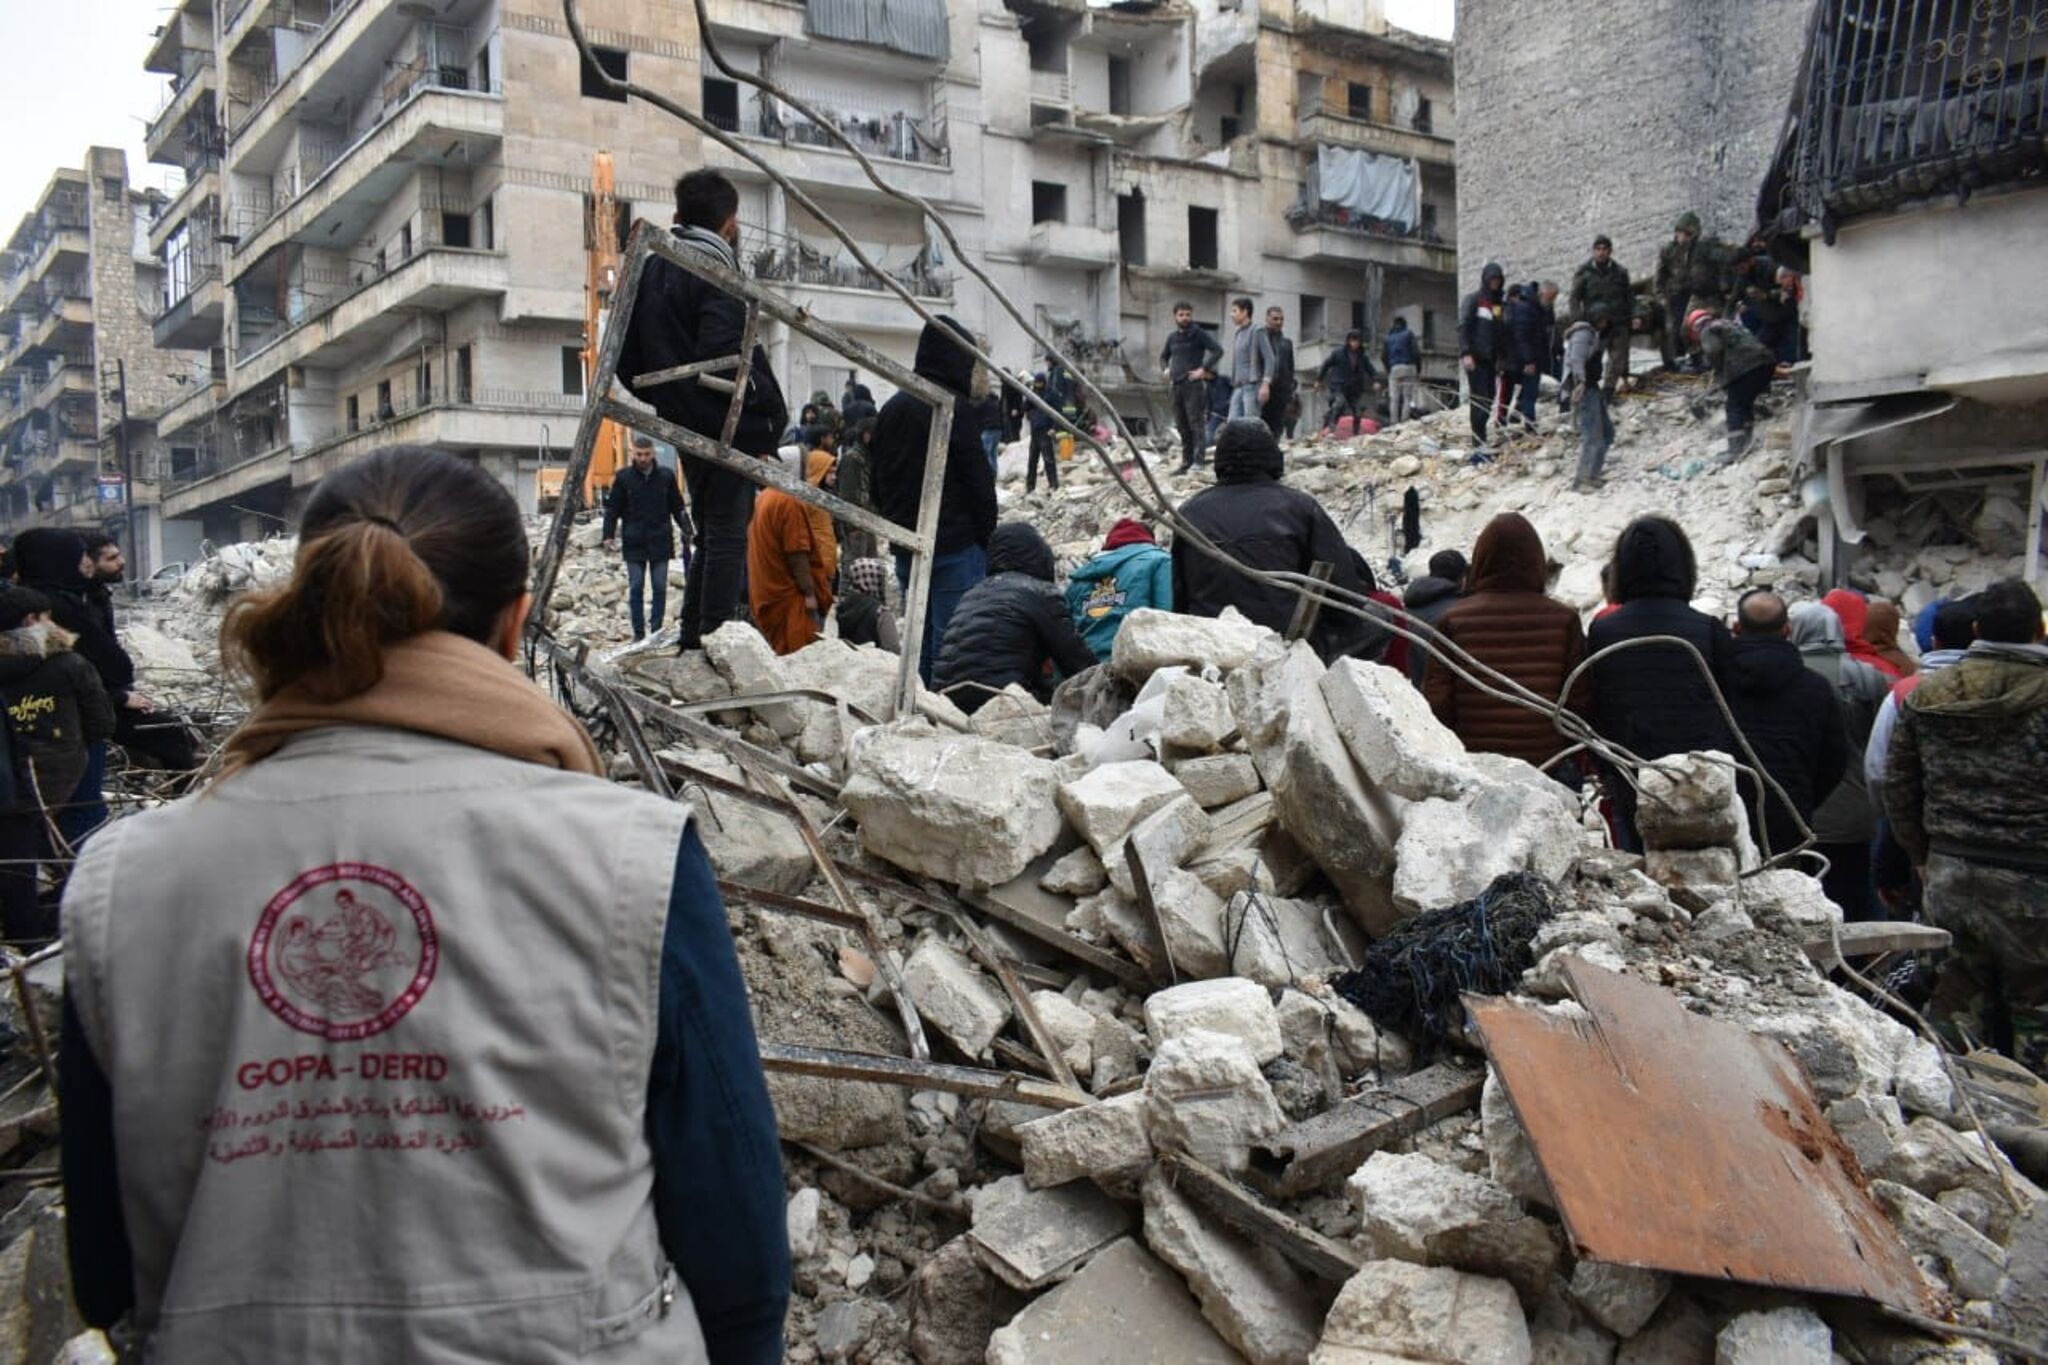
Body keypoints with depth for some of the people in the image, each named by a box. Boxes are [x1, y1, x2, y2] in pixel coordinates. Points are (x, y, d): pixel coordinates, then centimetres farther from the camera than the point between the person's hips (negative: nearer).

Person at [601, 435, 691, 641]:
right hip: (634, 543, -1)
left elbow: (677, 507, 11)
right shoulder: (624, 477, 2)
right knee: (636, 588, 0)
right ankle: (638, 633, 5)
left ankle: (657, 630, 10)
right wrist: (609, 535, -4)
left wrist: (686, 530, 1)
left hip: (660, 543, 1)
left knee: (660, 587, 3)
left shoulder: (666, 476, 4)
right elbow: (612, 508, 5)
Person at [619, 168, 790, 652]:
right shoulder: (715, 272, -13)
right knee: (728, 535, -4)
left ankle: (691, 639, 22)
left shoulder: (653, 270, 13)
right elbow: (724, 354, -24)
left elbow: (627, 358, 14)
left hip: (685, 426, 8)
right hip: (730, 429, -8)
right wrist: (769, 410, -14)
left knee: (711, 534, 18)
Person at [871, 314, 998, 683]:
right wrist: (987, 537, -2)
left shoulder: (891, 407, 12)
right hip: (955, 546, -8)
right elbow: (978, 479, -11)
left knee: (919, 637, 15)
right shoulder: (954, 407, -12)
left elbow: (876, 478, 17)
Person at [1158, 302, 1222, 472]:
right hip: (1177, 385, 7)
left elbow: (1218, 350, -9)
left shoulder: (1199, 334, -1)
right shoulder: (1172, 337, 16)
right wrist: (1165, 369, 12)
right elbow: (1163, 356, 31)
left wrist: (1204, 369, -15)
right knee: (1183, 426, 8)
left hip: (1194, 385, -7)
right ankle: (1186, 462, 13)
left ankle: (1199, 460, -17)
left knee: (1196, 423, -13)